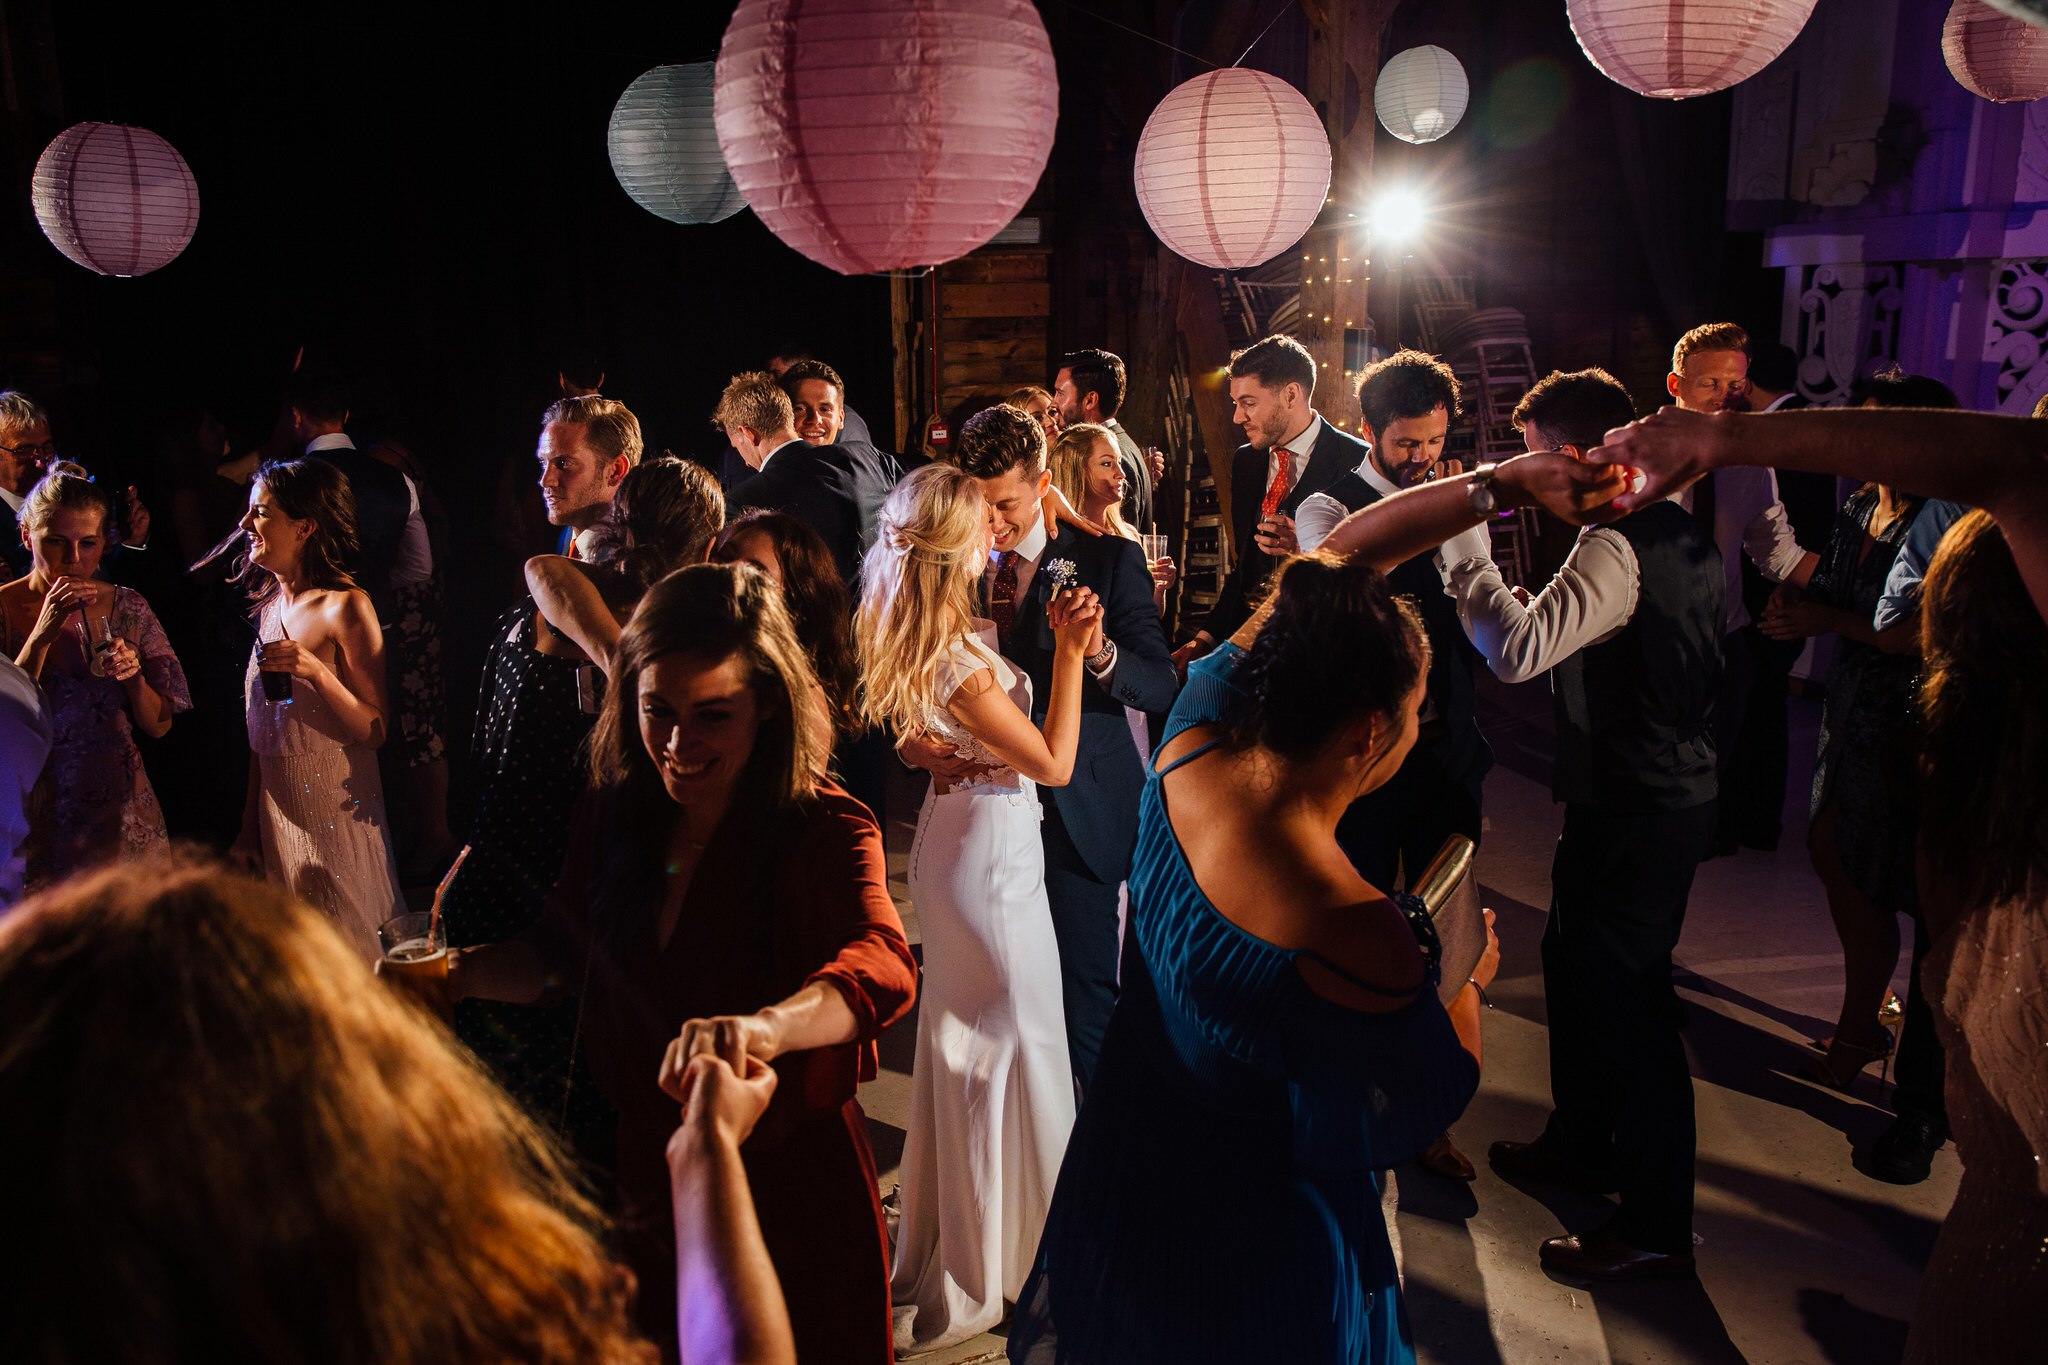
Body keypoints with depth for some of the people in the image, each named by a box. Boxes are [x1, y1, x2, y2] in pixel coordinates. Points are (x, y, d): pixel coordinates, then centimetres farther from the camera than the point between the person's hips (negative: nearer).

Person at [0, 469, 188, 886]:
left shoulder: (128, 607, 1)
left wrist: (134, 675, -16)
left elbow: (159, 726, 3)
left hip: (121, 814, 2)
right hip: (35, 816, -2)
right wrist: (42, 636, -22)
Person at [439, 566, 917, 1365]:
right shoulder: (613, 820, -4)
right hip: (644, 1192, 5)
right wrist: (462, 972, -8)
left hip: (791, 1194, -4)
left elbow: (883, 968, -40)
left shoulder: (825, 832, -20)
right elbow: (556, 957, 12)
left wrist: (761, 1027, -59)